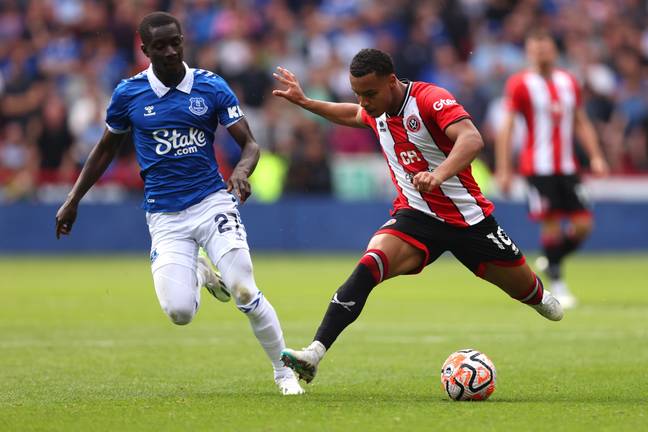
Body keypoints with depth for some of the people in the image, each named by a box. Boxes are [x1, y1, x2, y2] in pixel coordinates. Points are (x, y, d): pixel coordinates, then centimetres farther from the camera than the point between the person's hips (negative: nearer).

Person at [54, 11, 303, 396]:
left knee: (245, 292, -17)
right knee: (179, 312, -14)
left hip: (212, 202, -1)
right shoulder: (128, 94, 1)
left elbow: (250, 143, -1)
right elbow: (106, 149, 16)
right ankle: (199, 273, 23)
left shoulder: (212, 87, -1)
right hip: (164, 216, 1)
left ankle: (285, 371, 3)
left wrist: (242, 171, -23)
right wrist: (73, 201, 16)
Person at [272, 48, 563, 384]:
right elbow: (354, 116, 28)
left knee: (523, 287, 13)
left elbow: (472, 139, -37)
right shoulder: (377, 111, 1)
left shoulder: (430, 99, -21)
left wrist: (438, 175, -53)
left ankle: (539, 298, 55)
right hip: (416, 215, 3)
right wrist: (304, 102, 22)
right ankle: (315, 352, -38)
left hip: (467, 215, -3)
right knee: (371, 263, -27)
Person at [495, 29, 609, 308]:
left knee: (583, 223, -2)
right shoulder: (520, 84, -3)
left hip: (567, 167, 5)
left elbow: (581, 123, 19)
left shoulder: (569, 82, 12)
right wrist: (503, 170, -10)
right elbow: (506, 128, -5)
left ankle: (550, 261, 23)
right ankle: (557, 285, 3)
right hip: (538, 167, -5)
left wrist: (595, 157, 9)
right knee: (551, 223, -10)